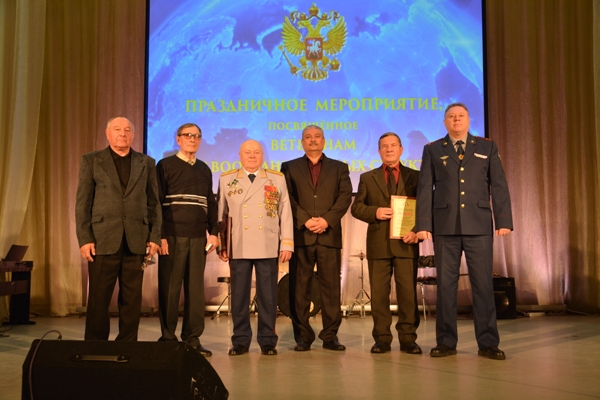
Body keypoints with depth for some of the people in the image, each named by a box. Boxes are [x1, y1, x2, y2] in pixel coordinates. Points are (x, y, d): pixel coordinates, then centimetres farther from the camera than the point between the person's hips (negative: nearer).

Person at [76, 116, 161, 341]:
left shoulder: (146, 163, 12)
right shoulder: (91, 160, 8)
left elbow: (154, 203, 9)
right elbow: (82, 203, 2)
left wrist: (155, 236, 1)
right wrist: (85, 239, -6)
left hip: (136, 241, 2)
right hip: (103, 239, -1)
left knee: (132, 300, 5)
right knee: (98, 299, 3)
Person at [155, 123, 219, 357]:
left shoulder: (204, 169, 15)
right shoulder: (165, 166, 2)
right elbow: (157, 202, -4)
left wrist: (213, 232, 6)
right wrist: (160, 235, -11)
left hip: (198, 237, 4)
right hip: (173, 236, -4)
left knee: (195, 288, 5)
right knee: (169, 288, 2)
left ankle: (192, 339, 13)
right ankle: (168, 338, 12)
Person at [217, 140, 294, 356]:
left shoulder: (277, 179, 9)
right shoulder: (226, 180, 10)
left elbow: (285, 213, 5)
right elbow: (221, 214, 8)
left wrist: (286, 244, -2)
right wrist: (222, 244, 3)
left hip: (268, 247, 0)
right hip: (238, 248, 0)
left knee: (268, 295, 3)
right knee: (239, 295, 4)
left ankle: (267, 341, 14)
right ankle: (240, 340, 15)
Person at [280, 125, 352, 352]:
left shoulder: (339, 168, 15)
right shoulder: (290, 168, 13)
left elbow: (345, 196, 2)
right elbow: (287, 198, 2)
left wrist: (327, 220, -11)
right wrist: (305, 220, -11)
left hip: (330, 235, 1)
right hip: (300, 235, 0)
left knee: (331, 286, 0)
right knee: (299, 288, 1)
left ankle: (330, 336, 9)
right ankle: (303, 336, 9)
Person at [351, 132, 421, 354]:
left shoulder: (415, 177, 11)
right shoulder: (367, 178, 14)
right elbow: (356, 207, 8)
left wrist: (417, 230, -11)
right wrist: (374, 212, -11)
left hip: (406, 243, -1)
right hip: (378, 243, 1)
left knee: (408, 292, -1)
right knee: (378, 293, 2)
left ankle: (408, 338, 8)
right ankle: (382, 338, 11)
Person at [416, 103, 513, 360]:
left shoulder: (487, 147, 13)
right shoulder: (432, 150, 11)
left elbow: (499, 186, 6)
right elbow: (425, 189, 4)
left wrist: (504, 220, -3)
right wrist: (423, 224, -5)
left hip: (479, 225, 0)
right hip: (445, 226, 0)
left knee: (483, 283, 0)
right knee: (445, 284, 3)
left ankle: (488, 343, 9)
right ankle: (446, 342, 11)